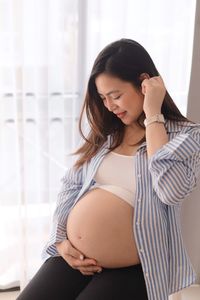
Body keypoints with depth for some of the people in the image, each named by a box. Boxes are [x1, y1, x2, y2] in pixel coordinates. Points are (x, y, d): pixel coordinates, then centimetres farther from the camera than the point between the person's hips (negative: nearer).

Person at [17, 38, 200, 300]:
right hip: (74, 258, 5)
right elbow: (71, 189, 12)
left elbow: (172, 189, -24)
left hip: (130, 270, -4)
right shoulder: (103, 133, 9)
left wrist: (153, 115, -18)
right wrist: (60, 240, -2)